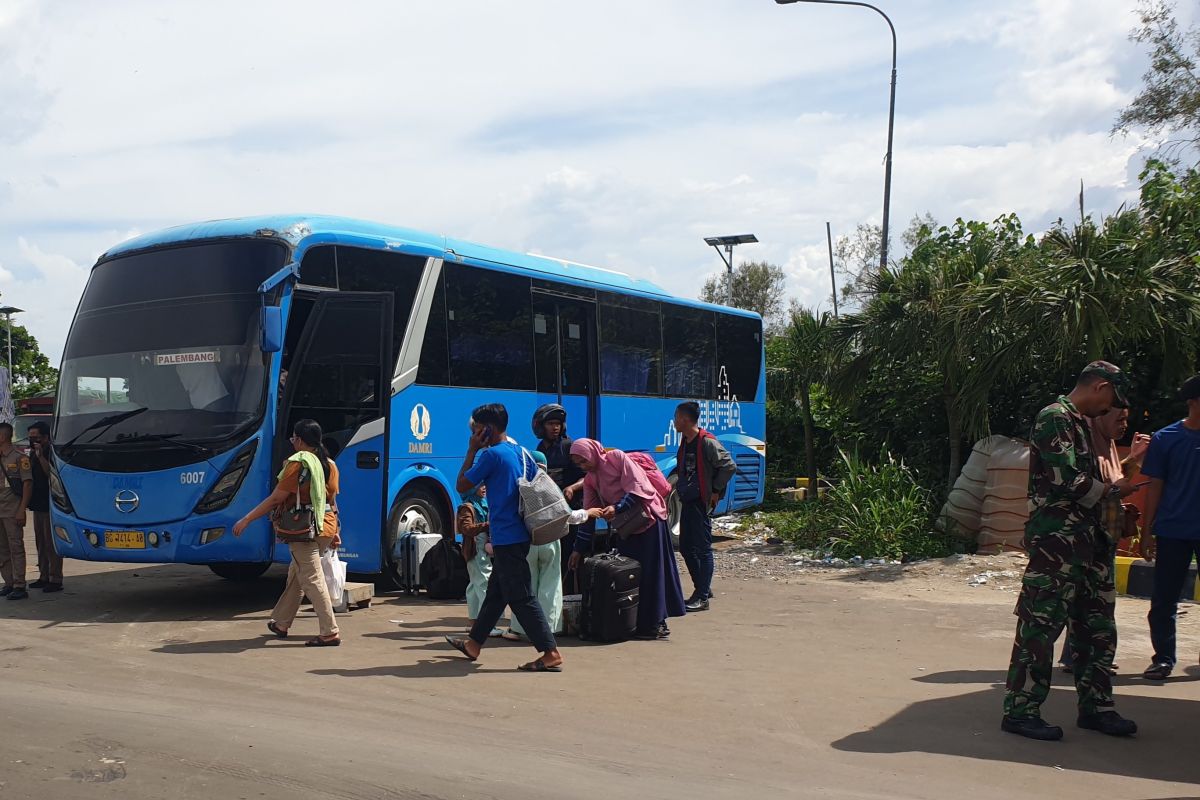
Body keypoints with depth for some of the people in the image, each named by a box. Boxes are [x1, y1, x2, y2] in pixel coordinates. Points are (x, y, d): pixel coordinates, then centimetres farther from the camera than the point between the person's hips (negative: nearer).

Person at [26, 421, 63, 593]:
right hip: (38, 504, 9)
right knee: (40, 542, 13)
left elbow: (51, 473, -21)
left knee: (51, 543, -8)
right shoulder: (33, 454, 16)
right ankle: (44, 576, 21)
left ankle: (55, 580, -5)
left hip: (50, 505, -9)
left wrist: (41, 456, -24)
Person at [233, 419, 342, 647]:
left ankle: (330, 633, -6)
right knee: (296, 574, 21)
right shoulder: (329, 464, 10)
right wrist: (335, 532, 23)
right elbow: (332, 501, 15)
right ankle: (281, 623, 32)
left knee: (312, 580, -4)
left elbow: (276, 499, -14)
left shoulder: (297, 463, -13)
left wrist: (246, 520, -9)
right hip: (326, 528, 8)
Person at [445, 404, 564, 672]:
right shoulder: (523, 453, 11)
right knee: (495, 592, 19)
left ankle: (551, 653, -9)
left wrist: (472, 450, 0)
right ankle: (473, 644, 32)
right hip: (520, 535, 9)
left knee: (521, 598, -7)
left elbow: (462, 486, -6)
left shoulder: (491, 454, -14)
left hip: (505, 539, -9)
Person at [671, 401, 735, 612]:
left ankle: (703, 597, -1)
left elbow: (729, 466, -18)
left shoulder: (707, 442, -15)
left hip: (701, 502, -9)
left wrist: (716, 490, -12)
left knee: (703, 549, -5)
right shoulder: (685, 441, 12)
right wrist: (679, 486, 13)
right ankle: (703, 589, 25)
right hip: (687, 501, 9)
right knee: (686, 548, 13)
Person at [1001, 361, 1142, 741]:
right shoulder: (1056, 418, -12)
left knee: (1098, 627, 14)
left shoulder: (1079, 423, 20)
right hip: (1056, 541, -10)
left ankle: (1095, 706, 24)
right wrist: (1111, 490, -5)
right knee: (1041, 625, -6)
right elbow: (1068, 481, -19)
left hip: (1086, 541, 10)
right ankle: (1020, 711, 0)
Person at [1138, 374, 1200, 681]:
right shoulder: (1165, 439, 1)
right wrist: (1147, 532, 1)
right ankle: (1163, 658, 12)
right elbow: (1155, 488, 3)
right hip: (1173, 532, -1)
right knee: (1163, 600, 3)